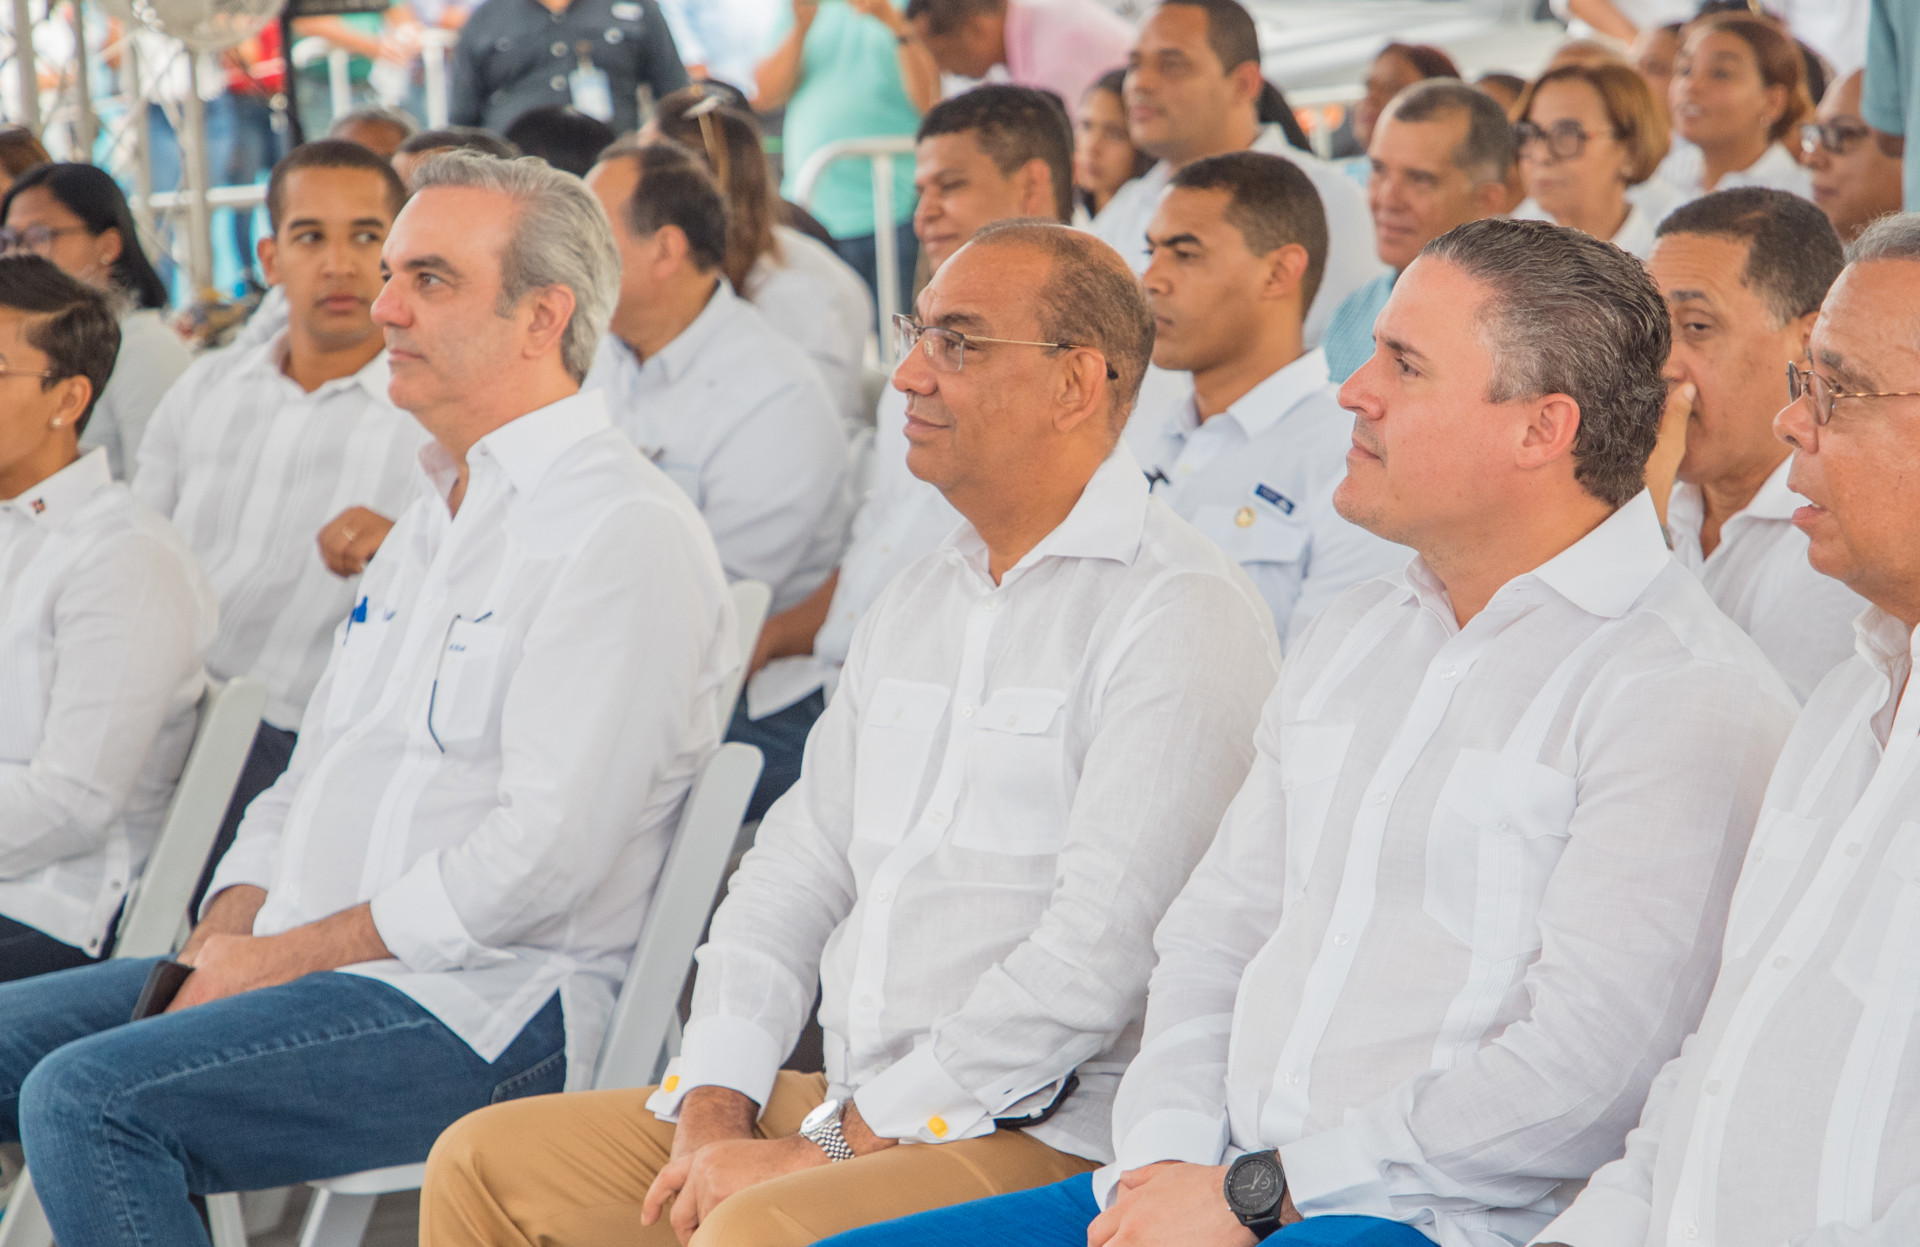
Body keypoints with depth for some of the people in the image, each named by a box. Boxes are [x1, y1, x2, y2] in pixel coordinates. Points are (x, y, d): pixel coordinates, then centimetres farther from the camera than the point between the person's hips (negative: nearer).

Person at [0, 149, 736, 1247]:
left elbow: (546, 852, -20)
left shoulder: (624, 533, -11)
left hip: (483, 1012, -9)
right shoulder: (435, 520, 21)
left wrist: (279, 958, -14)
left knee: (89, 1098, -26)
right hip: (300, 970, 9)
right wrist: (219, 942, 3)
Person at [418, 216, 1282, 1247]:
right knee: (490, 1163, 1)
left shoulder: (1183, 613, -10)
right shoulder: (920, 600, 19)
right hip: (852, 1103, 9)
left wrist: (835, 1148, -17)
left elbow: (1097, 954, -18)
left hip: (1048, 1134, -8)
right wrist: (714, 1110, 1)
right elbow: (797, 864, 17)